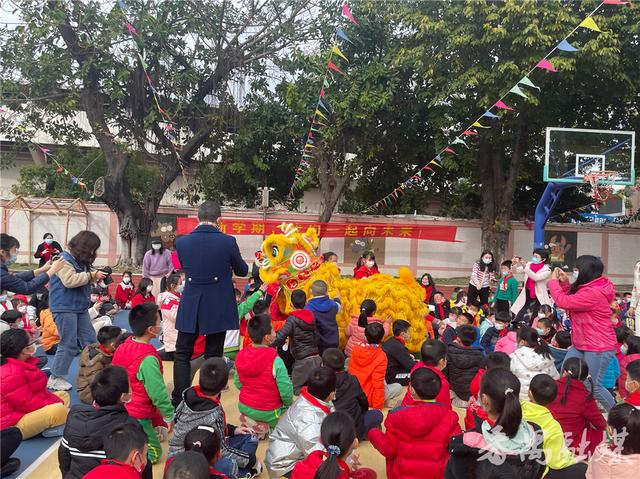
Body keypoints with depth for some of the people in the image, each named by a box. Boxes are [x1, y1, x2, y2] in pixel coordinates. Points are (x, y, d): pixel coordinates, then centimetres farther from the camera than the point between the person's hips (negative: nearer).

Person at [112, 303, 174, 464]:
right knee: (153, 453, 7)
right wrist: (170, 416, -6)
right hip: (136, 417, -8)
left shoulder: (122, 347, 0)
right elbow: (158, 393, -20)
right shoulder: (148, 359, -25)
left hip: (118, 409, 8)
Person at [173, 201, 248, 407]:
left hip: (190, 307, 1)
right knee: (213, 356, 9)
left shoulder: (182, 242, -7)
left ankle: (179, 402, 16)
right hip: (218, 308, -1)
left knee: (182, 354, 16)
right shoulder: (228, 242, -13)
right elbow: (242, 271, 2)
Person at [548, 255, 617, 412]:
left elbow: (564, 302, -25)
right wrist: (564, 283, 5)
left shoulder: (593, 293, -26)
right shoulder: (587, 288, 7)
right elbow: (571, 300, 18)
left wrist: (553, 281, -11)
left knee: (593, 385, -1)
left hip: (598, 348, -10)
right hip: (581, 345, 10)